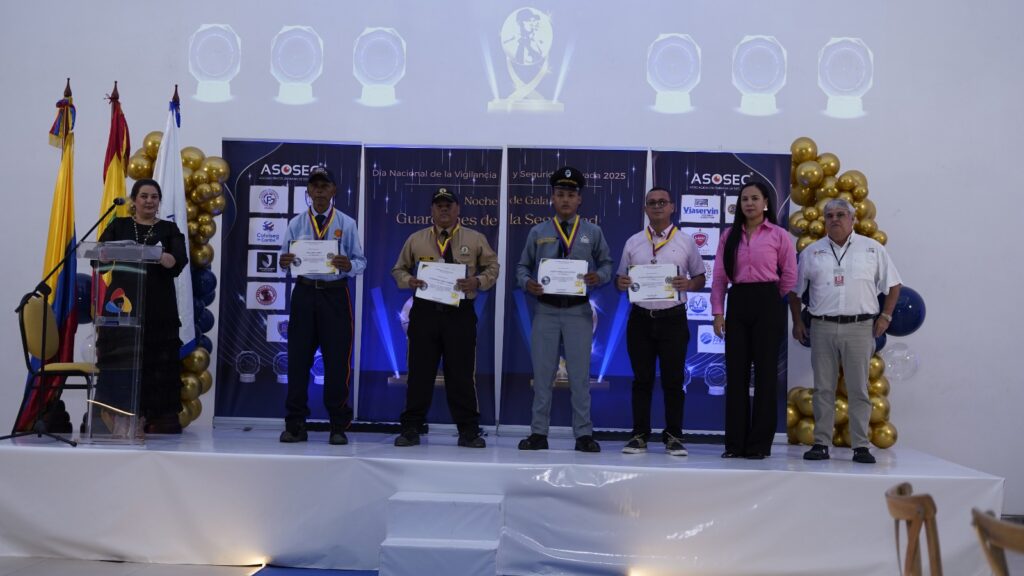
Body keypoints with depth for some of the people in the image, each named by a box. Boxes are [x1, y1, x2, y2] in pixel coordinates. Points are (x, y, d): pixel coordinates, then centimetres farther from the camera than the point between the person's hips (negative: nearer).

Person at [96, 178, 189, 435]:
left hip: (158, 308, 0)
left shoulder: (169, 229, 11)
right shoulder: (118, 226, 14)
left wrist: (160, 256, -27)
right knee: (120, 362, -4)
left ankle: (158, 422, 2)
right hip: (122, 303, 1)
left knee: (157, 362, -3)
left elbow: (180, 260, -5)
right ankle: (120, 421, 0)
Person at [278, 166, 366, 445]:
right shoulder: (296, 223, 8)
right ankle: (295, 425, 13)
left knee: (337, 360, 1)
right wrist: (284, 262, -19)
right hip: (304, 293, 2)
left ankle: (338, 426, 13)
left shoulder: (346, 224, 3)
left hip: (335, 294, -1)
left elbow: (361, 262, -2)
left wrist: (348, 265, -24)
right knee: (298, 358, 3)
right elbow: (285, 260, 4)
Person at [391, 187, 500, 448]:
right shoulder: (416, 239, 9)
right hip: (425, 311, 1)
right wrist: (408, 280, -6)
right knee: (420, 372, 4)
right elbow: (399, 269, 16)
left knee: (461, 374, 2)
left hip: (461, 313, -1)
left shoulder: (475, 239, 6)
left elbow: (492, 267, 12)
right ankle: (411, 428, 14)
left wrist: (478, 282, -9)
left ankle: (468, 431, 11)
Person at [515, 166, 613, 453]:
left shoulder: (593, 232, 7)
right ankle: (538, 433, 13)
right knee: (542, 374, 5)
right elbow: (522, 266, 11)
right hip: (545, 310, 1)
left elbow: (606, 263, 10)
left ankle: (584, 434, 10)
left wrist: (598, 277, -11)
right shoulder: (538, 232, 8)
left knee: (579, 374, 2)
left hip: (578, 311, -1)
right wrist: (527, 283, -9)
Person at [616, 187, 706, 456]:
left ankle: (673, 436, 12)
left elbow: (700, 278, 9)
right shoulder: (633, 242, 10)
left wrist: (688, 284, -14)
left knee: (673, 380, 3)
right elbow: (620, 279, 14)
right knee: (642, 379, 6)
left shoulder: (686, 242, 5)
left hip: (673, 318, -1)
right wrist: (621, 283, -10)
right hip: (641, 318, 2)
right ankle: (639, 435, 12)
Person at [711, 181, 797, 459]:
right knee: (736, 373, 4)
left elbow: (790, 276, 5)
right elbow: (719, 276, 7)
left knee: (765, 372, 1)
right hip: (737, 304, 3)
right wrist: (717, 312, 0)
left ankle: (760, 443, 8)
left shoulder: (779, 235, 1)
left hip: (767, 305, -3)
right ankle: (735, 442, 11)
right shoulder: (729, 235, 10)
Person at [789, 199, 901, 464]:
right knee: (823, 388, 4)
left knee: (858, 390, 1)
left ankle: (860, 446, 7)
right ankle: (821, 444, 9)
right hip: (822, 327, 1)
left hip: (860, 327, -1)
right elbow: (795, 290, 15)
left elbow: (893, 285, 11)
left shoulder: (873, 249, 6)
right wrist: (797, 322, 8)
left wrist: (885, 316, 2)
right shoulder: (812, 252, 9)